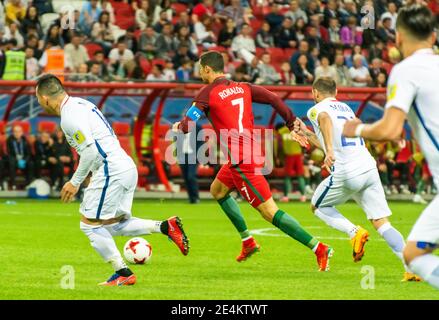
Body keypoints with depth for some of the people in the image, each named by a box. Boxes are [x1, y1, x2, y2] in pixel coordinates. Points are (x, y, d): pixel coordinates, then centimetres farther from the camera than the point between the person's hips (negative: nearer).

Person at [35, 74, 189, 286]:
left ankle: (123, 274, 1)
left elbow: (90, 150, -20)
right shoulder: (81, 104, 18)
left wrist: (75, 182, -10)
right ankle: (166, 227, 5)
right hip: (127, 166, 10)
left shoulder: (69, 115, -13)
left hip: (111, 171, -10)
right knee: (113, 225, 16)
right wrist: (88, 176, 23)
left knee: (90, 224, -1)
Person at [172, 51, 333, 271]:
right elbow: (274, 100, 4)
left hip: (241, 161, -9)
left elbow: (187, 125, -10)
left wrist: (177, 127, 13)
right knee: (217, 190, 28)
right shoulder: (242, 88, 10)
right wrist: (292, 123, 11)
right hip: (252, 152, 9)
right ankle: (248, 242, 29)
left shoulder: (207, 94, -8)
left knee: (270, 212, -9)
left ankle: (319, 249, -16)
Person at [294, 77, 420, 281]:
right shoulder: (346, 108, 25)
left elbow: (325, 120, -24)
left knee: (317, 206, 20)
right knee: (382, 224, 3)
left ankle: (354, 232, -4)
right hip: (369, 167, 6)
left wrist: (329, 150, -37)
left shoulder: (317, 110, 4)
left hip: (346, 173, -6)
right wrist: (306, 133, 39)